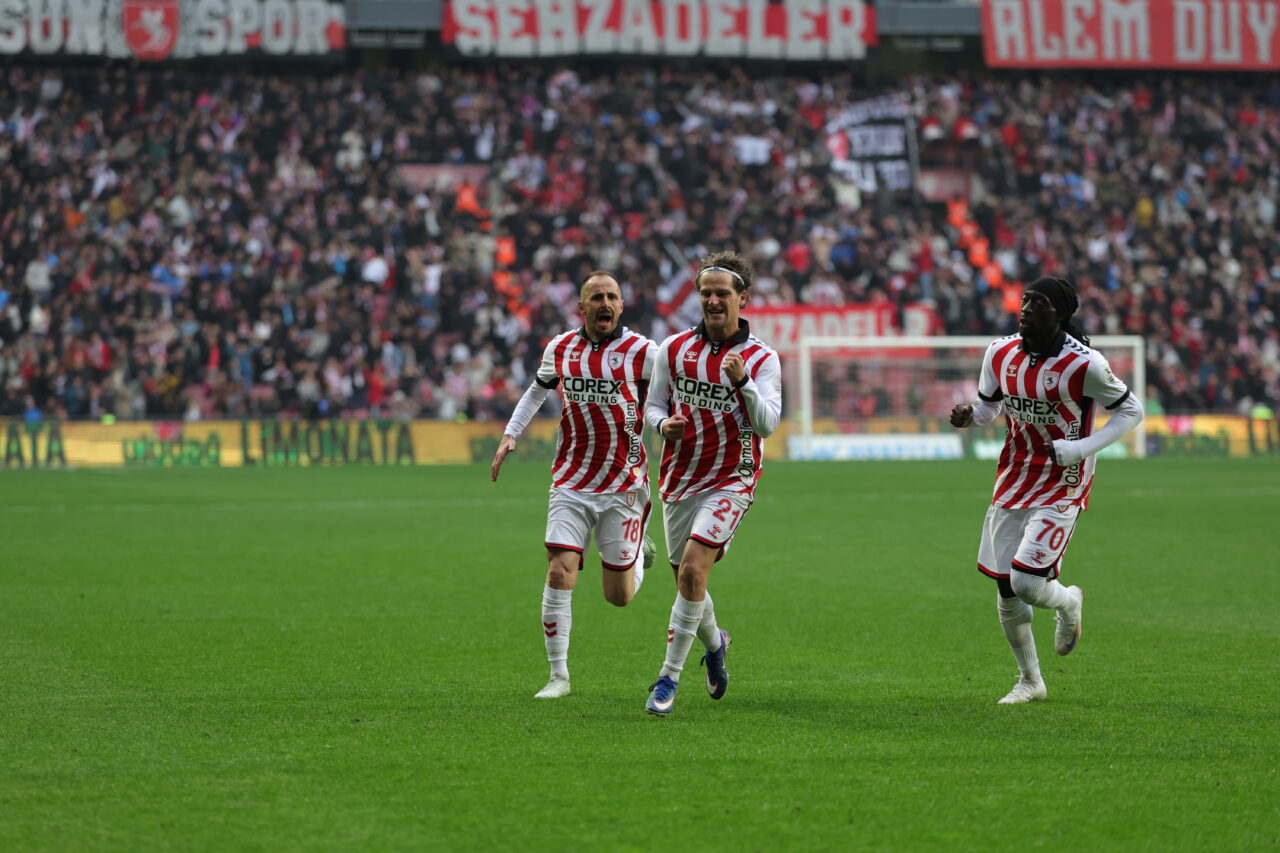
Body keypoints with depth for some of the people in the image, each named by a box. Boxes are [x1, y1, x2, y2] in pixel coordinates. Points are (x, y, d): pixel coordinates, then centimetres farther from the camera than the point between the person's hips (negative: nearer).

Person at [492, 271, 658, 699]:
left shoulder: (642, 352, -9)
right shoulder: (560, 348, 4)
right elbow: (537, 390, 22)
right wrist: (510, 434, 14)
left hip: (623, 486, -2)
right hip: (570, 484, 2)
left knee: (619, 595, 3)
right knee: (559, 574, -12)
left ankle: (640, 551, 39)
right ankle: (559, 676, -1)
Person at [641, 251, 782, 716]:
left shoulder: (762, 358, -6)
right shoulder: (674, 349, 2)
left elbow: (767, 424, -14)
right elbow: (653, 404, 9)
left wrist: (743, 382, -30)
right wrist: (664, 423, -14)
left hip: (731, 481, -4)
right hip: (680, 480, 4)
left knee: (692, 570, -20)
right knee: (687, 579, 11)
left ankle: (669, 677, -14)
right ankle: (714, 643, 43)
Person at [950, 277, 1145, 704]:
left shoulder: (1083, 365, -19)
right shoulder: (1001, 353, -2)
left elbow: (1131, 410, -7)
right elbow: (989, 404, 15)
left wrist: (1080, 449, -18)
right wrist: (969, 415, -10)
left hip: (1062, 488, -6)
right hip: (1014, 480, 6)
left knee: (1026, 583, -17)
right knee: (1006, 590, 8)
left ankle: (1068, 601, 20)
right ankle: (1030, 681, 28)